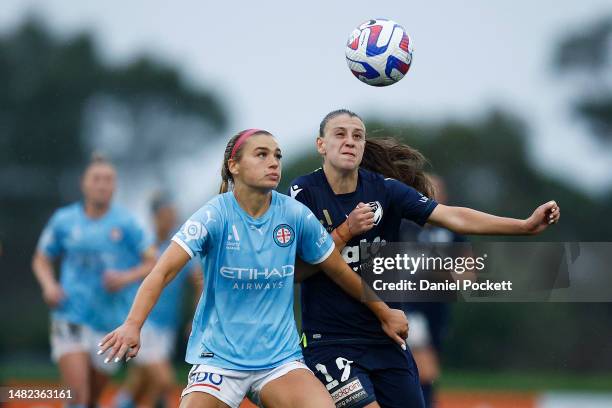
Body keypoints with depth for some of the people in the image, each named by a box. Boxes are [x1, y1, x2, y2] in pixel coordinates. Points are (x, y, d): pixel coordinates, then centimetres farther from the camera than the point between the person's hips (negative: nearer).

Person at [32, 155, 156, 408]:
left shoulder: (126, 223, -1)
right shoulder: (64, 220, 2)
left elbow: (152, 263, 1)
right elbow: (41, 261, 14)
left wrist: (126, 278, -17)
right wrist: (49, 286, -6)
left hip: (110, 320, 1)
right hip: (71, 318, -1)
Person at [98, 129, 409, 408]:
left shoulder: (295, 215, -2)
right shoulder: (215, 215, -12)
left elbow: (340, 272, 13)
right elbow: (162, 272, -22)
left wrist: (384, 313, 22)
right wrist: (133, 325, -37)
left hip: (281, 358, 2)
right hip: (219, 357, -2)